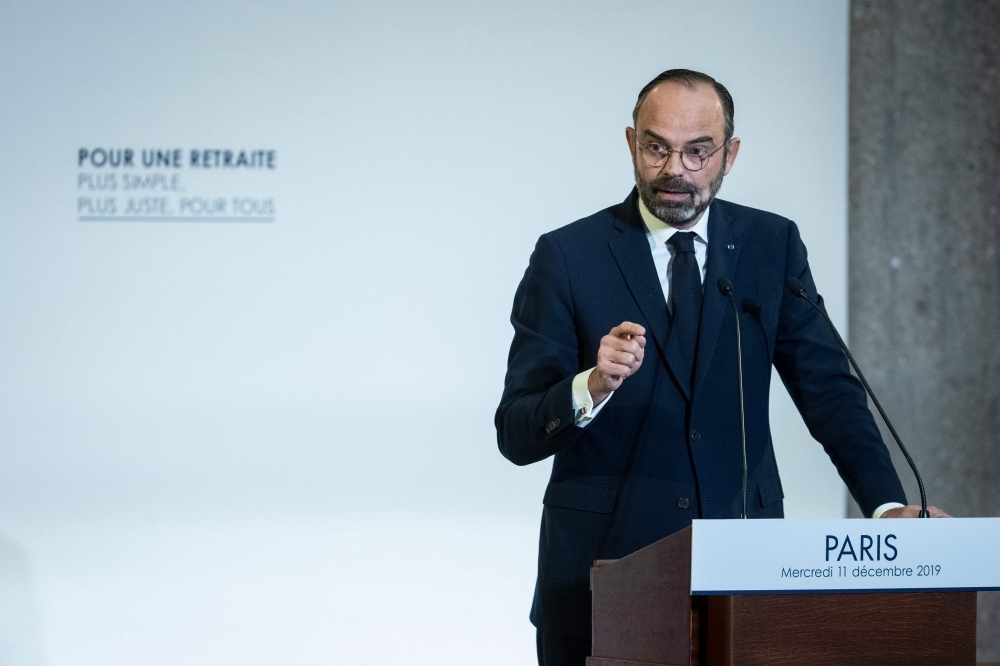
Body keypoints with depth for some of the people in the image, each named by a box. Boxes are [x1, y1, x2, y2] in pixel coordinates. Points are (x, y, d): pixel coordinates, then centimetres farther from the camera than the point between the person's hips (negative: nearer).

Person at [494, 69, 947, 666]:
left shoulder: (773, 246, 6)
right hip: (603, 569, -1)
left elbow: (828, 391, 2)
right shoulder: (567, 257, -2)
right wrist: (594, 386, -25)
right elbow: (515, 434, -5)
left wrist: (889, 507, -13)